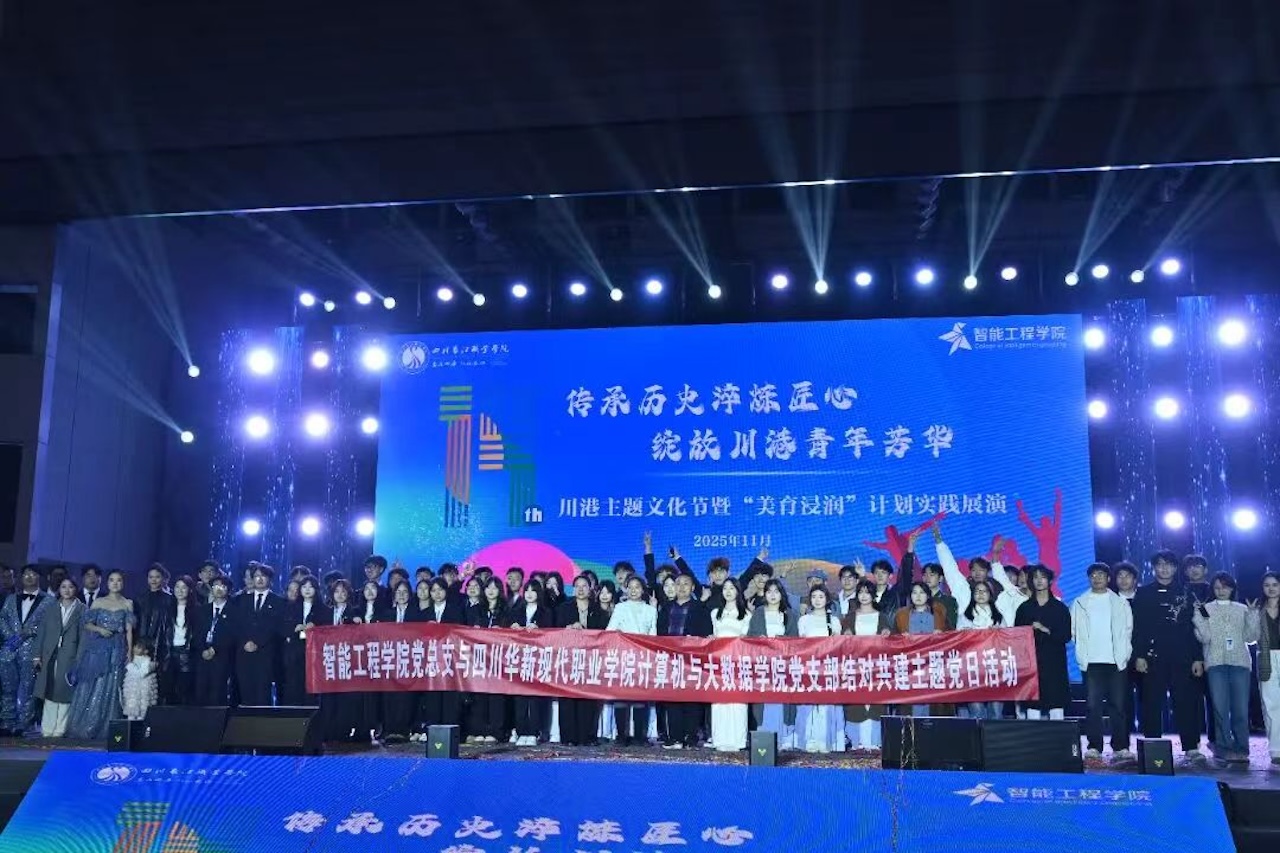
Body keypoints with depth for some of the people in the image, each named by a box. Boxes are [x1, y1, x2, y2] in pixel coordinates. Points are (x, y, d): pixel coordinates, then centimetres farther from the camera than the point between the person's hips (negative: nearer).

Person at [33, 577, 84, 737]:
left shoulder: (82, 610, 5)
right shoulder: (50, 610, 14)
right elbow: (41, 633, 11)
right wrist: (38, 655, 3)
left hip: (70, 657, -2)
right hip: (50, 656, 3)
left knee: (65, 692, -4)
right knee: (49, 692, 2)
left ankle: (60, 729, 2)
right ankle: (47, 729, 7)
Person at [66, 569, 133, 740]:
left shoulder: (127, 604, 7)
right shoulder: (99, 602, 7)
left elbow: (129, 630, 3)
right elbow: (87, 624, 6)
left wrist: (129, 651, -5)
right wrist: (99, 629, -14)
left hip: (117, 649, 0)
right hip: (98, 647, 0)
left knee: (110, 688, -1)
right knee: (90, 687, -1)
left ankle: (104, 729, 4)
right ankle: (83, 727, 6)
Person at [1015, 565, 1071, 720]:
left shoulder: (1060, 608, 8)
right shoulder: (1024, 608, 11)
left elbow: (1067, 636, 0)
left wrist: (1046, 630, -10)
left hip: (1055, 664, -1)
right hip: (1031, 663, 1)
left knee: (1057, 705, -3)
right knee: (1032, 706, -3)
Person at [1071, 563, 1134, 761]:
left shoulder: (1120, 603, 10)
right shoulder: (1079, 603, 10)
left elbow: (1127, 631, 7)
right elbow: (1074, 631, 8)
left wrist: (1123, 655, -2)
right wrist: (1081, 656, 0)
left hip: (1116, 661, 0)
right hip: (1091, 662, 0)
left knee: (1119, 705, 0)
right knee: (1093, 705, -2)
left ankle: (1121, 747, 6)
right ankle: (1093, 747, 1)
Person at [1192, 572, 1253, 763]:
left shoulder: (1242, 610, 15)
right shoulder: (1206, 609, 9)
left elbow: (1251, 637, 8)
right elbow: (1204, 638, -1)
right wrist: (1197, 615, -10)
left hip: (1240, 662, 1)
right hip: (1216, 663, -1)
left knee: (1241, 708, -4)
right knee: (1220, 708, -4)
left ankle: (1241, 749, 3)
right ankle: (1224, 747, 2)